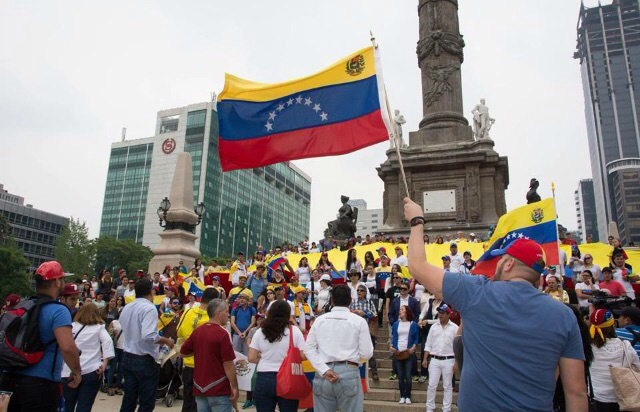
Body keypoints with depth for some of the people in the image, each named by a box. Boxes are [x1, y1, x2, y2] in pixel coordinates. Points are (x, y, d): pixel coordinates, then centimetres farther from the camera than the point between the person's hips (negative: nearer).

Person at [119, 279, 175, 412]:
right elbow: (148, 335, -28)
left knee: (128, 400, 14)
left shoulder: (126, 308, 7)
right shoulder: (149, 308, -18)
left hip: (127, 358, 8)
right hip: (144, 361, -8)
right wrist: (166, 341, -13)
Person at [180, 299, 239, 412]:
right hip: (218, 389, -6)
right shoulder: (222, 333, -16)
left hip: (199, 388, 7)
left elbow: (183, 352, 15)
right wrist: (234, 387, -8)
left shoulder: (197, 331, 3)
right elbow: (228, 364, -16)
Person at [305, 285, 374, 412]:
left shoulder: (319, 320, 9)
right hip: (348, 373, -3)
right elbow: (367, 354, -1)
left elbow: (309, 349, 2)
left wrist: (324, 370, -5)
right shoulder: (359, 321, 1)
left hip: (322, 375, 3)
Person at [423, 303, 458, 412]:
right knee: (432, 385, 4)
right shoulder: (434, 327, 6)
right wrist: (425, 359, 3)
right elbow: (428, 344, 8)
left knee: (447, 386, 6)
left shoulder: (454, 328, -3)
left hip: (448, 360, -2)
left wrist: (456, 362, -9)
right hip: (434, 360, 2)